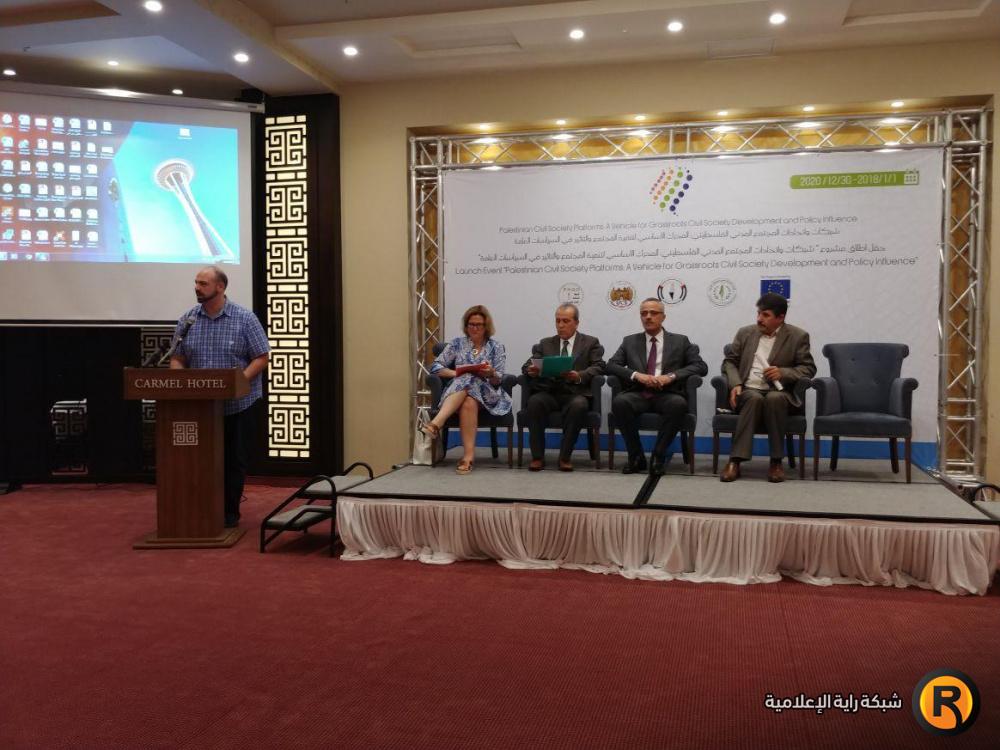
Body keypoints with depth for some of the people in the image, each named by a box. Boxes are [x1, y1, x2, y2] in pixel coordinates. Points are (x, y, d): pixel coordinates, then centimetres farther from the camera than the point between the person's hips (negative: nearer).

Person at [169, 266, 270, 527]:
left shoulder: (244, 318, -5)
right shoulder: (187, 319, 4)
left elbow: (261, 357, -6)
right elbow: (177, 359, 8)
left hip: (237, 404, -2)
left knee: (234, 461, 6)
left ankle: (230, 512, 18)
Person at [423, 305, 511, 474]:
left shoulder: (496, 347, 11)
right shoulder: (457, 344, 14)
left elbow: (497, 381, 4)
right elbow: (435, 367, 6)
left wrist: (491, 374, -19)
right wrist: (456, 373, -11)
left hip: (487, 394, 0)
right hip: (457, 392, 0)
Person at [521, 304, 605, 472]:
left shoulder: (591, 343, 16)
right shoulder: (545, 344, 22)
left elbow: (598, 367, 1)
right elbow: (527, 365, 11)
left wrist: (580, 376, -19)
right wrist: (531, 370, -15)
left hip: (575, 393, -2)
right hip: (549, 393, 2)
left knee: (578, 405, -36)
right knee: (534, 401, -31)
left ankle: (565, 456, -23)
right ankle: (537, 456, -22)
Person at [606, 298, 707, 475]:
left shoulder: (680, 341, 15)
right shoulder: (630, 341, 18)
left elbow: (701, 366, 4)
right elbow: (611, 365, 7)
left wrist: (671, 376, -12)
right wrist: (636, 375, -12)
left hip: (667, 395, -1)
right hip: (638, 394, 1)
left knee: (679, 404, -35)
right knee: (619, 401, -32)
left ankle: (658, 455, -18)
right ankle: (636, 456, -15)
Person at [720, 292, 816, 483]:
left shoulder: (798, 336, 6)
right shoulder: (745, 333, 14)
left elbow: (809, 368, 3)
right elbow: (729, 362, 14)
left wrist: (783, 373, -15)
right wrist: (735, 384, -6)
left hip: (778, 392, -1)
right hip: (749, 391, 1)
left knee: (774, 399, -37)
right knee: (755, 399, -35)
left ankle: (776, 462, -27)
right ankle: (735, 460, -38)